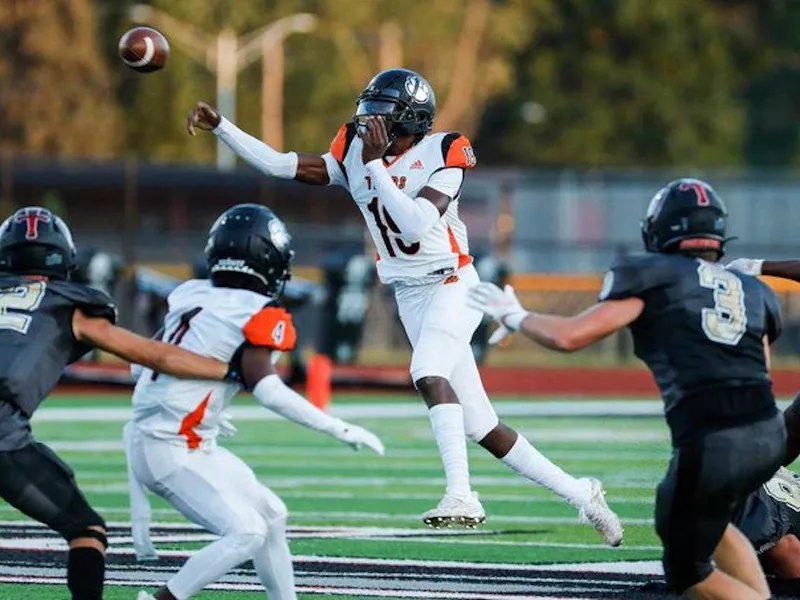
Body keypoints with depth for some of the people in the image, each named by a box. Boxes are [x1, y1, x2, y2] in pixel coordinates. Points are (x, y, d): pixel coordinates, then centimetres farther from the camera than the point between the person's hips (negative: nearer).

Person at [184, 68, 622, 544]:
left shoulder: (441, 156, -11)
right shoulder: (353, 156, 5)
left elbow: (416, 224, -24)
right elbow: (279, 165, 3)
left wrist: (376, 164, -23)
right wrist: (220, 127, -3)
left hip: (452, 285, -6)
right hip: (410, 298, 6)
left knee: (428, 373, -32)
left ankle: (462, 496, -35)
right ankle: (581, 495, 13)